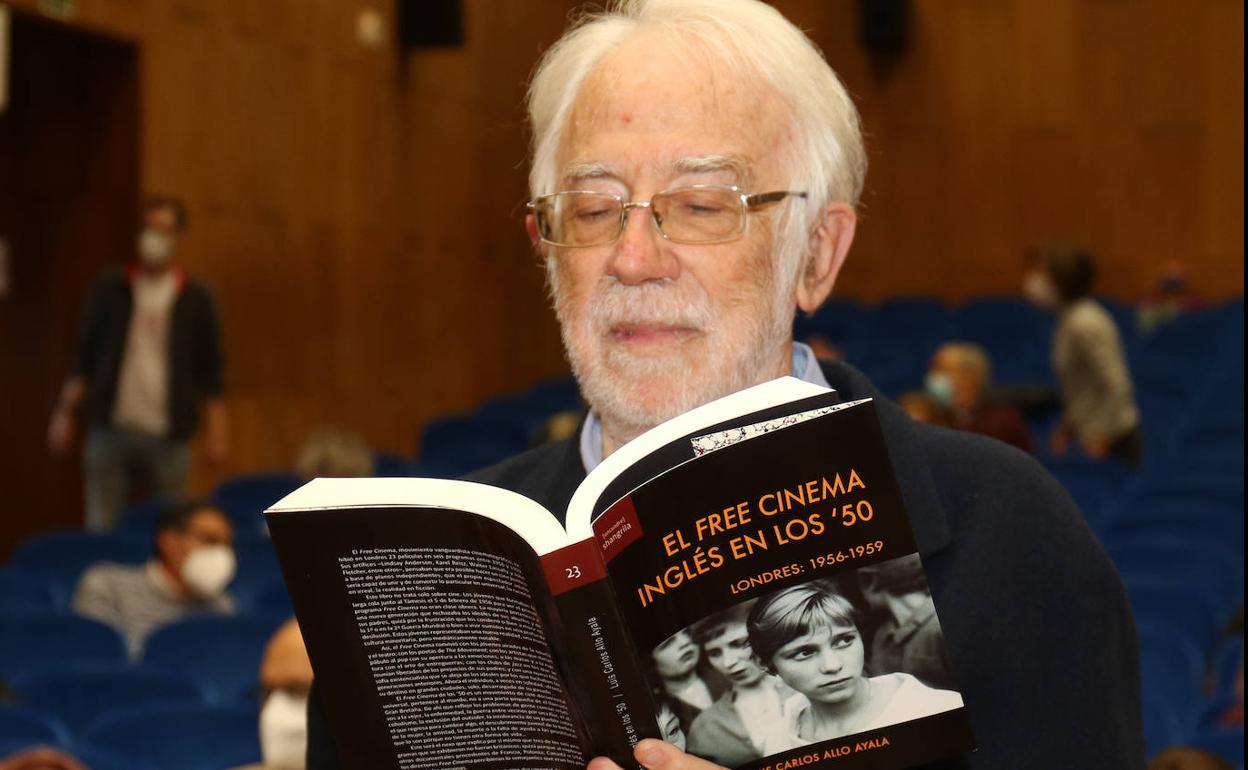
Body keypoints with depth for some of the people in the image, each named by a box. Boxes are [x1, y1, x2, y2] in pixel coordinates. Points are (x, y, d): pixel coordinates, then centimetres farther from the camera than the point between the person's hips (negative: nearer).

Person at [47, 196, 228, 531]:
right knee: (101, 529, 0)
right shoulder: (110, 289, 7)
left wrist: (216, 430, 0)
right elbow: (83, 358, 10)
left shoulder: (195, 299, 5)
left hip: (168, 434, 0)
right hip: (110, 428, 1)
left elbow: (211, 370, 6)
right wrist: (65, 413, 4)